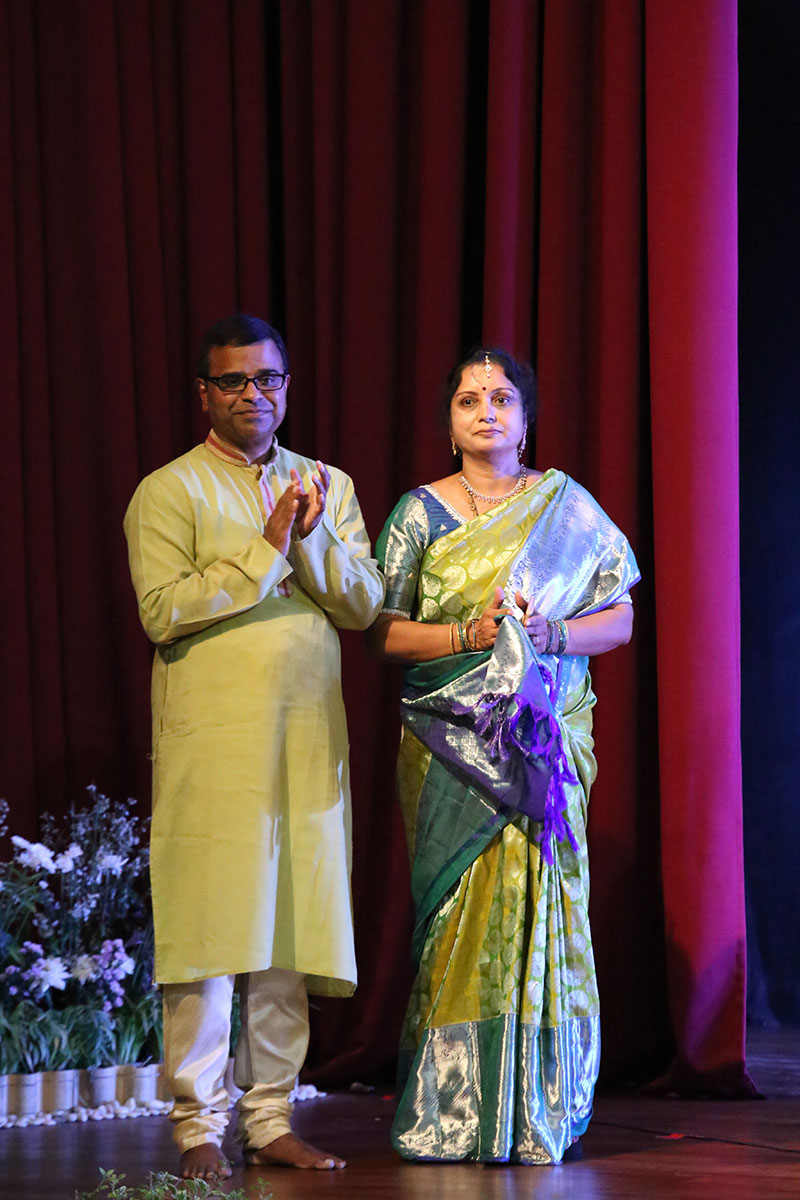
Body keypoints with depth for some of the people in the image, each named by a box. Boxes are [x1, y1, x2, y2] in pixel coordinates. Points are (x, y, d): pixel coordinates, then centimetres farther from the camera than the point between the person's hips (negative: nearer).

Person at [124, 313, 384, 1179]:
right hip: (211, 743, -4)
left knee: (289, 940, 5)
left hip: (308, 743, 4)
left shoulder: (328, 487, 16)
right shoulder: (168, 492, 1)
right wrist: (267, 549, -13)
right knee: (208, 934, -5)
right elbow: (163, 611, -11)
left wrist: (315, 539, -10)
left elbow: (364, 605, 7)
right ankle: (198, 1126, 1)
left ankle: (269, 1121, 12)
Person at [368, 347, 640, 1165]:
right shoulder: (420, 513, 7)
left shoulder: (567, 507, 9)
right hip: (451, 744, -1)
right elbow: (383, 633, 3)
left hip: (546, 738, 1)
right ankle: (455, 1113, -2)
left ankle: (540, 1111, 1)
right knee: (462, 910, -6)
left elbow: (619, 618, 8)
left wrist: (550, 634, -10)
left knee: (540, 902, -5)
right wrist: (469, 634, -12)